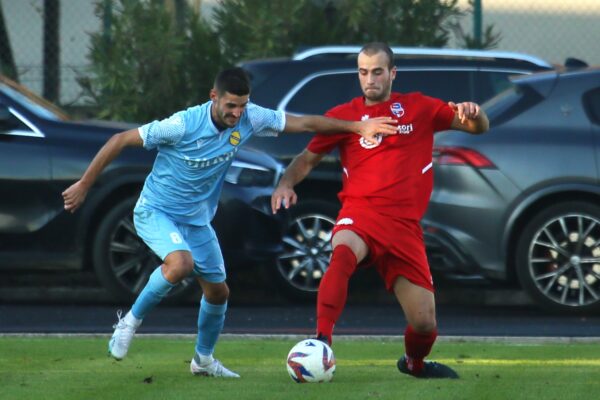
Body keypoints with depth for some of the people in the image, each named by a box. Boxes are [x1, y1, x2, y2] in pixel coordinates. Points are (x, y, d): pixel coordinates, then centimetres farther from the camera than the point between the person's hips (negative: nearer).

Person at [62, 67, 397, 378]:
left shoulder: (249, 119, -13)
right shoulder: (183, 125, -28)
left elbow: (304, 123, -5)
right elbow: (120, 140, -20)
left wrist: (358, 127, -12)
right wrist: (84, 185, -15)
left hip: (197, 220, 6)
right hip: (156, 212, -6)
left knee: (218, 291, 9)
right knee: (181, 263, -33)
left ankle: (204, 359, 34)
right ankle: (131, 322, -11)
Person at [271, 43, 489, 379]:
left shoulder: (419, 108, 13)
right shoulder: (344, 115, 11)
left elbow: (479, 127, 14)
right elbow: (309, 159, 18)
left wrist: (473, 114, -10)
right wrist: (287, 183, -2)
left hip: (405, 225, 2)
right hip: (361, 213, -2)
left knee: (425, 323, -1)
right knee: (343, 252, -40)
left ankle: (414, 362, 35)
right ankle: (322, 342, -47)